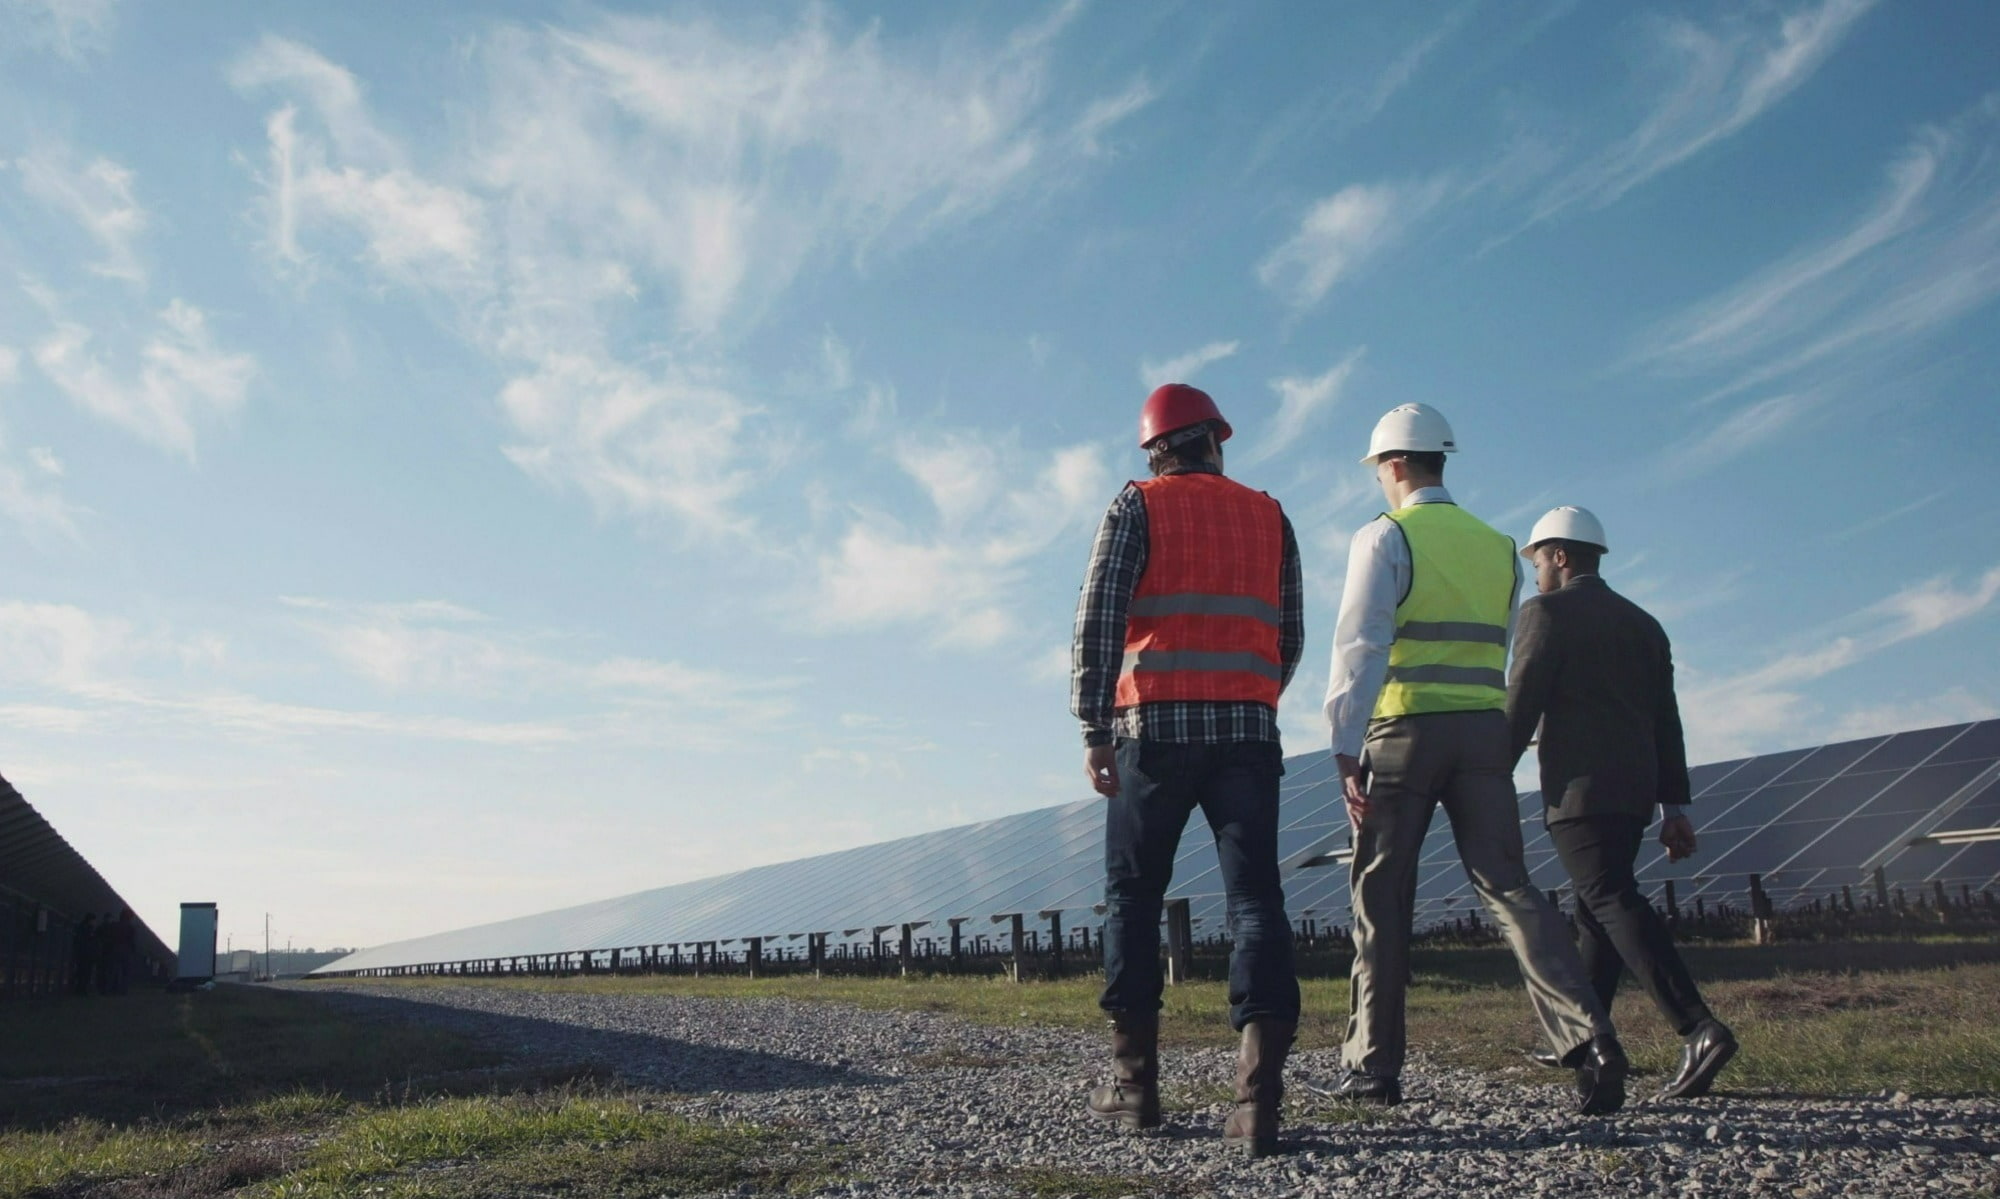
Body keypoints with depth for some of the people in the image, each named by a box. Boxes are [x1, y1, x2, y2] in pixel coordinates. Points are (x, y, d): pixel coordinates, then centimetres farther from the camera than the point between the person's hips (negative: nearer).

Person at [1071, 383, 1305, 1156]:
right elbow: (1290, 638, 17)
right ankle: (1258, 1097, -14)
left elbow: (1098, 620, -7)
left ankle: (1135, 1083, 10)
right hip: (1249, 731, 2)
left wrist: (1094, 728, -9)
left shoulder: (1137, 508, 6)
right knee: (1255, 897, -2)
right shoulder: (1269, 517, 16)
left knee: (1133, 896, 9)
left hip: (1156, 728, -2)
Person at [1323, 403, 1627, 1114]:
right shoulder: (1498, 547, 15)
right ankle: (1588, 1037, -14)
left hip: (1407, 729, -4)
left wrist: (1346, 748, -14)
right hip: (1485, 728, 4)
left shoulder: (1385, 538, -2)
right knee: (1507, 886, 2)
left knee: (1381, 898, 4)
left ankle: (1373, 1066, 9)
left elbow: (1360, 647, -11)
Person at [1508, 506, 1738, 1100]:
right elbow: (1665, 722, 17)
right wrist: (1674, 807, 18)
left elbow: (1521, 705, -9)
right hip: (1635, 791, 8)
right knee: (1597, 907, 14)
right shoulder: (1643, 623, 20)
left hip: (1579, 789, -8)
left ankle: (1698, 1029, -26)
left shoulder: (1547, 612, -2)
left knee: (1613, 903, -14)